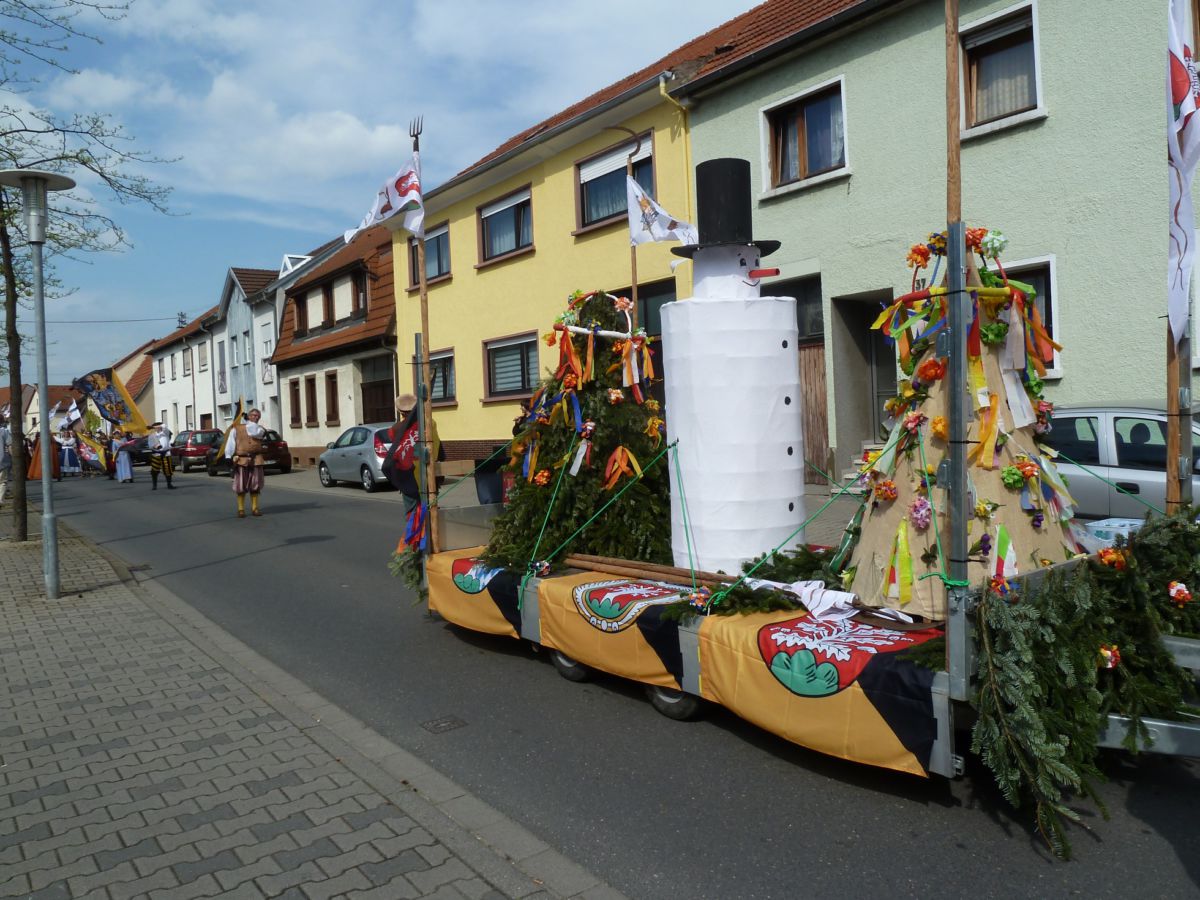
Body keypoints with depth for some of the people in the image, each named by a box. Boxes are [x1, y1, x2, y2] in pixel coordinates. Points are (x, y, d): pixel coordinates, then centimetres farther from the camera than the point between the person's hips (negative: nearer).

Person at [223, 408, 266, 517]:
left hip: (256, 460, 2)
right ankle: (241, 509, 4)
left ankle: (254, 508, 12)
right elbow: (230, 443, 1)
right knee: (240, 486, -1)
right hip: (241, 459, -2)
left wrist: (248, 422, 2)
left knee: (255, 485, 4)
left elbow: (254, 432, -13)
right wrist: (229, 457, -11)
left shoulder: (260, 429, 12)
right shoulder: (236, 428, 8)